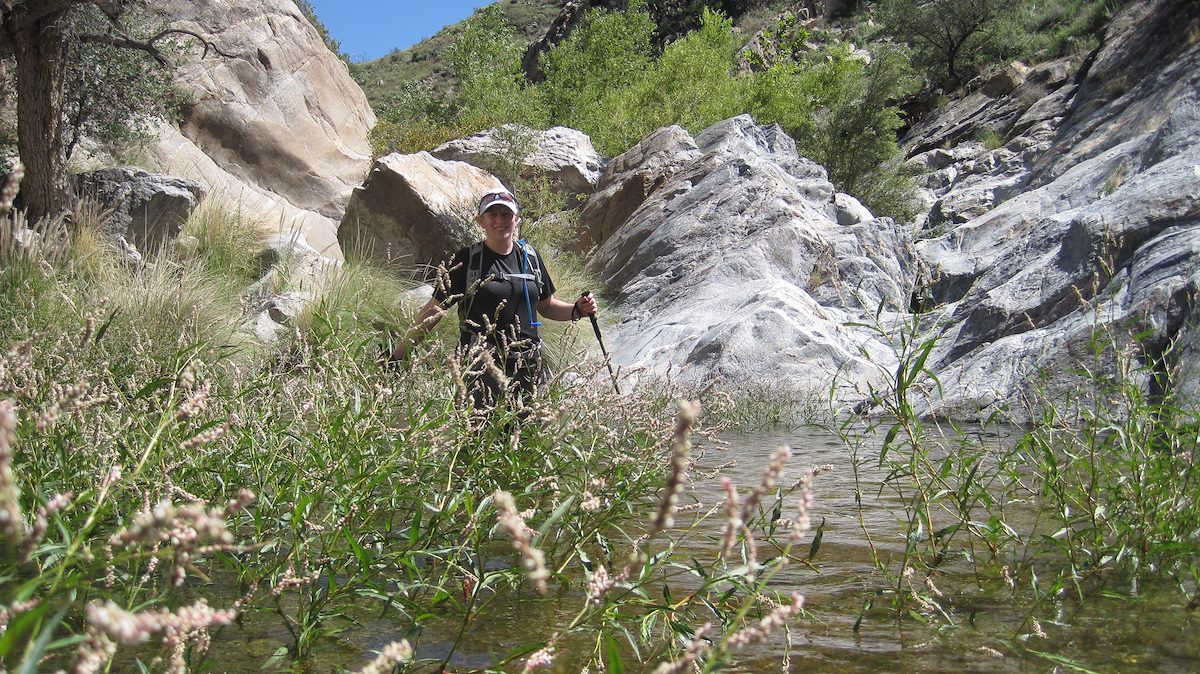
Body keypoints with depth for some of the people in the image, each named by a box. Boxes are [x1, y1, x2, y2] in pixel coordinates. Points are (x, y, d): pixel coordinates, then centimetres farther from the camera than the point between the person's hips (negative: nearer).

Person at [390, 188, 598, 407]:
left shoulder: (530, 257, 11)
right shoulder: (466, 260, -2)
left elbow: (546, 305, 22)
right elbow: (434, 310, -2)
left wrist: (577, 310, 2)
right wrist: (398, 356, -6)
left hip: (528, 366, 4)